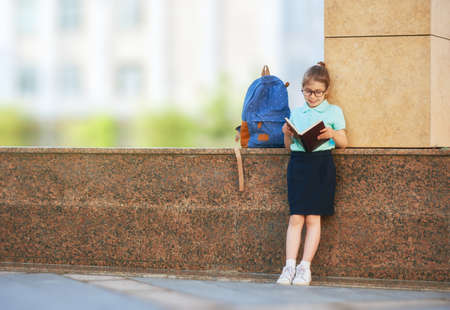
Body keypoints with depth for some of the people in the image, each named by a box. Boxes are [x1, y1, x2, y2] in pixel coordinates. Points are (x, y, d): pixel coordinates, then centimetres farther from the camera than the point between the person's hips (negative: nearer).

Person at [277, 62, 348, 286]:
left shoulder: (334, 112, 6)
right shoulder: (296, 113, 14)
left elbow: (344, 143, 7)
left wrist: (333, 134, -14)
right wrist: (287, 135, -5)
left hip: (321, 163, -2)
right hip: (298, 162, 2)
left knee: (313, 217, -4)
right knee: (295, 217, -5)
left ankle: (305, 267, -2)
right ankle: (290, 266, -7)